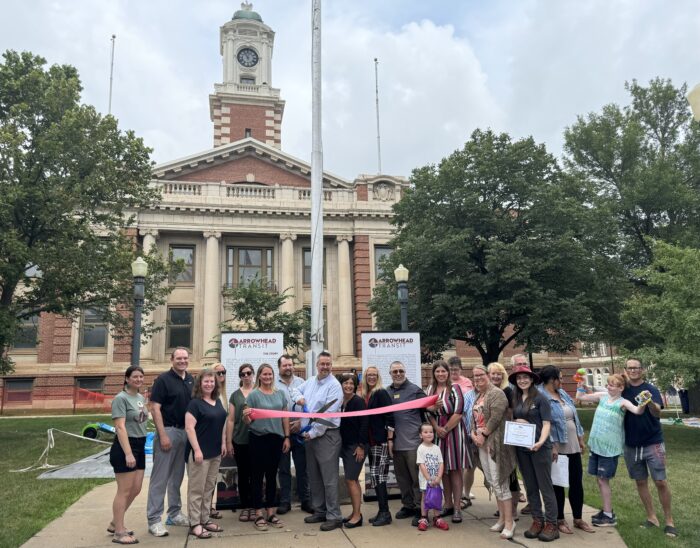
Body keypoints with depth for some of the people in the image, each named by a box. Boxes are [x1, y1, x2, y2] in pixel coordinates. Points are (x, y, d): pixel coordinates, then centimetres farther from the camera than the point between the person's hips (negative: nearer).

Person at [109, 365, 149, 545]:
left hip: (140, 446, 8)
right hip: (124, 447, -8)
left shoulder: (141, 398, 12)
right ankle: (119, 533, 9)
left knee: (135, 490, 13)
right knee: (124, 491, -1)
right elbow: (120, 427, -19)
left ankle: (115, 524, 29)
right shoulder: (121, 398, -12)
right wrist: (128, 453, -24)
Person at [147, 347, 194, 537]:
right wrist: (163, 435, -19)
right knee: (160, 477, -1)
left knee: (177, 476, 16)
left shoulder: (191, 380, 9)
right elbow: (155, 409, -14)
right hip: (168, 431, -6)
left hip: (186, 432, 6)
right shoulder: (163, 379, -9)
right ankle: (154, 520, 5)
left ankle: (175, 513, 27)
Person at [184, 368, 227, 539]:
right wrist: (197, 449, -20)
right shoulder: (195, 403, -11)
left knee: (209, 488, 14)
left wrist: (223, 443, 12)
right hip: (200, 451, -7)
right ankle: (195, 524, 7)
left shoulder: (218, 401, 10)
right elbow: (189, 428, -16)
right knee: (197, 489, 0)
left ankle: (205, 520, 23)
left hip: (215, 452, 7)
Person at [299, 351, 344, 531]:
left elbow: (328, 414, -17)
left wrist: (313, 433, -13)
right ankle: (319, 511, 28)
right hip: (309, 435, 8)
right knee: (314, 476, 16)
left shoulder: (334, 386, -12)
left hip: (326, 435, -7)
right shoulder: (309, 382, 9)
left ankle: (334, 516, 4)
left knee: (329, 478, -4)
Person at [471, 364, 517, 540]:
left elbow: (495, 418, -17)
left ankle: (509, 521, 2)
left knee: (500, 483, -7)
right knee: (493, 482, 13)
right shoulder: (478, 396, 17)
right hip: (481, 443, 8)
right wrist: (473, 433, -2)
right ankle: (502, 517, 23)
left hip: (495, 443, -8)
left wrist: (483, 435, -13)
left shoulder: (496, 393, -10)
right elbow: (474, 417, 15)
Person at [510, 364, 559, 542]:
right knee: (530, 487, 12)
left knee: (545, 486, 1)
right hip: (521, 448, 6)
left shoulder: (540, 398, -7)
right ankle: (537, 521, 23)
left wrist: (540, 442, -25)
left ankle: (551, 524, 10)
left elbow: (546, 424, -11)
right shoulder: (515, 399, 8)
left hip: (539, 447, -5)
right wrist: (516, 422, -5)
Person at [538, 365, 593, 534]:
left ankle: (578, 519, 26)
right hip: (557, 447, -7)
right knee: (558, 484, 6)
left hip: (573, 446, 7)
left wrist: (581, 438, 14)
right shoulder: (541, 397, -16)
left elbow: (574, 417, 15)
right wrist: (552, 446, -23)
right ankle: (560, 520, 19)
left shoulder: (562, 393, 10)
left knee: (577, 482, 12)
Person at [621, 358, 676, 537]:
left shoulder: (651, 389, -9)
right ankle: (651, 517, 23)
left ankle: (669, 521, 10)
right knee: (640, 482, 11)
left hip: (653, 443, -4)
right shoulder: (623, 390, 2)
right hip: (631, 445, 4)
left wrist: (650, 403, -47)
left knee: (661, 482, -3)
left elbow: (657, 413, -25)